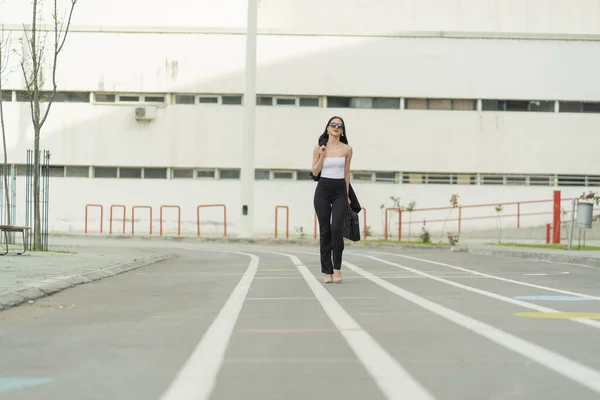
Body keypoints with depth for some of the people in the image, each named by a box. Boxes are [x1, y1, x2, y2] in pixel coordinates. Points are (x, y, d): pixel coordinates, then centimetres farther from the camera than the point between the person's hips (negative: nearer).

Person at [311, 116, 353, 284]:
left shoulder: (347, 149, 4)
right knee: (325, 231, 0)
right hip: (323, 191, 0)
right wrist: (322, 156, -8)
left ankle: (337, 267, -6)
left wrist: (347, 195, 9)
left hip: (340, 191, 0)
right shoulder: (319, 148, 3)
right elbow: (314, 172, 5)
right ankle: (327, 271, 5)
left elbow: (347, 173, 10)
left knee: (336, 227, -17)